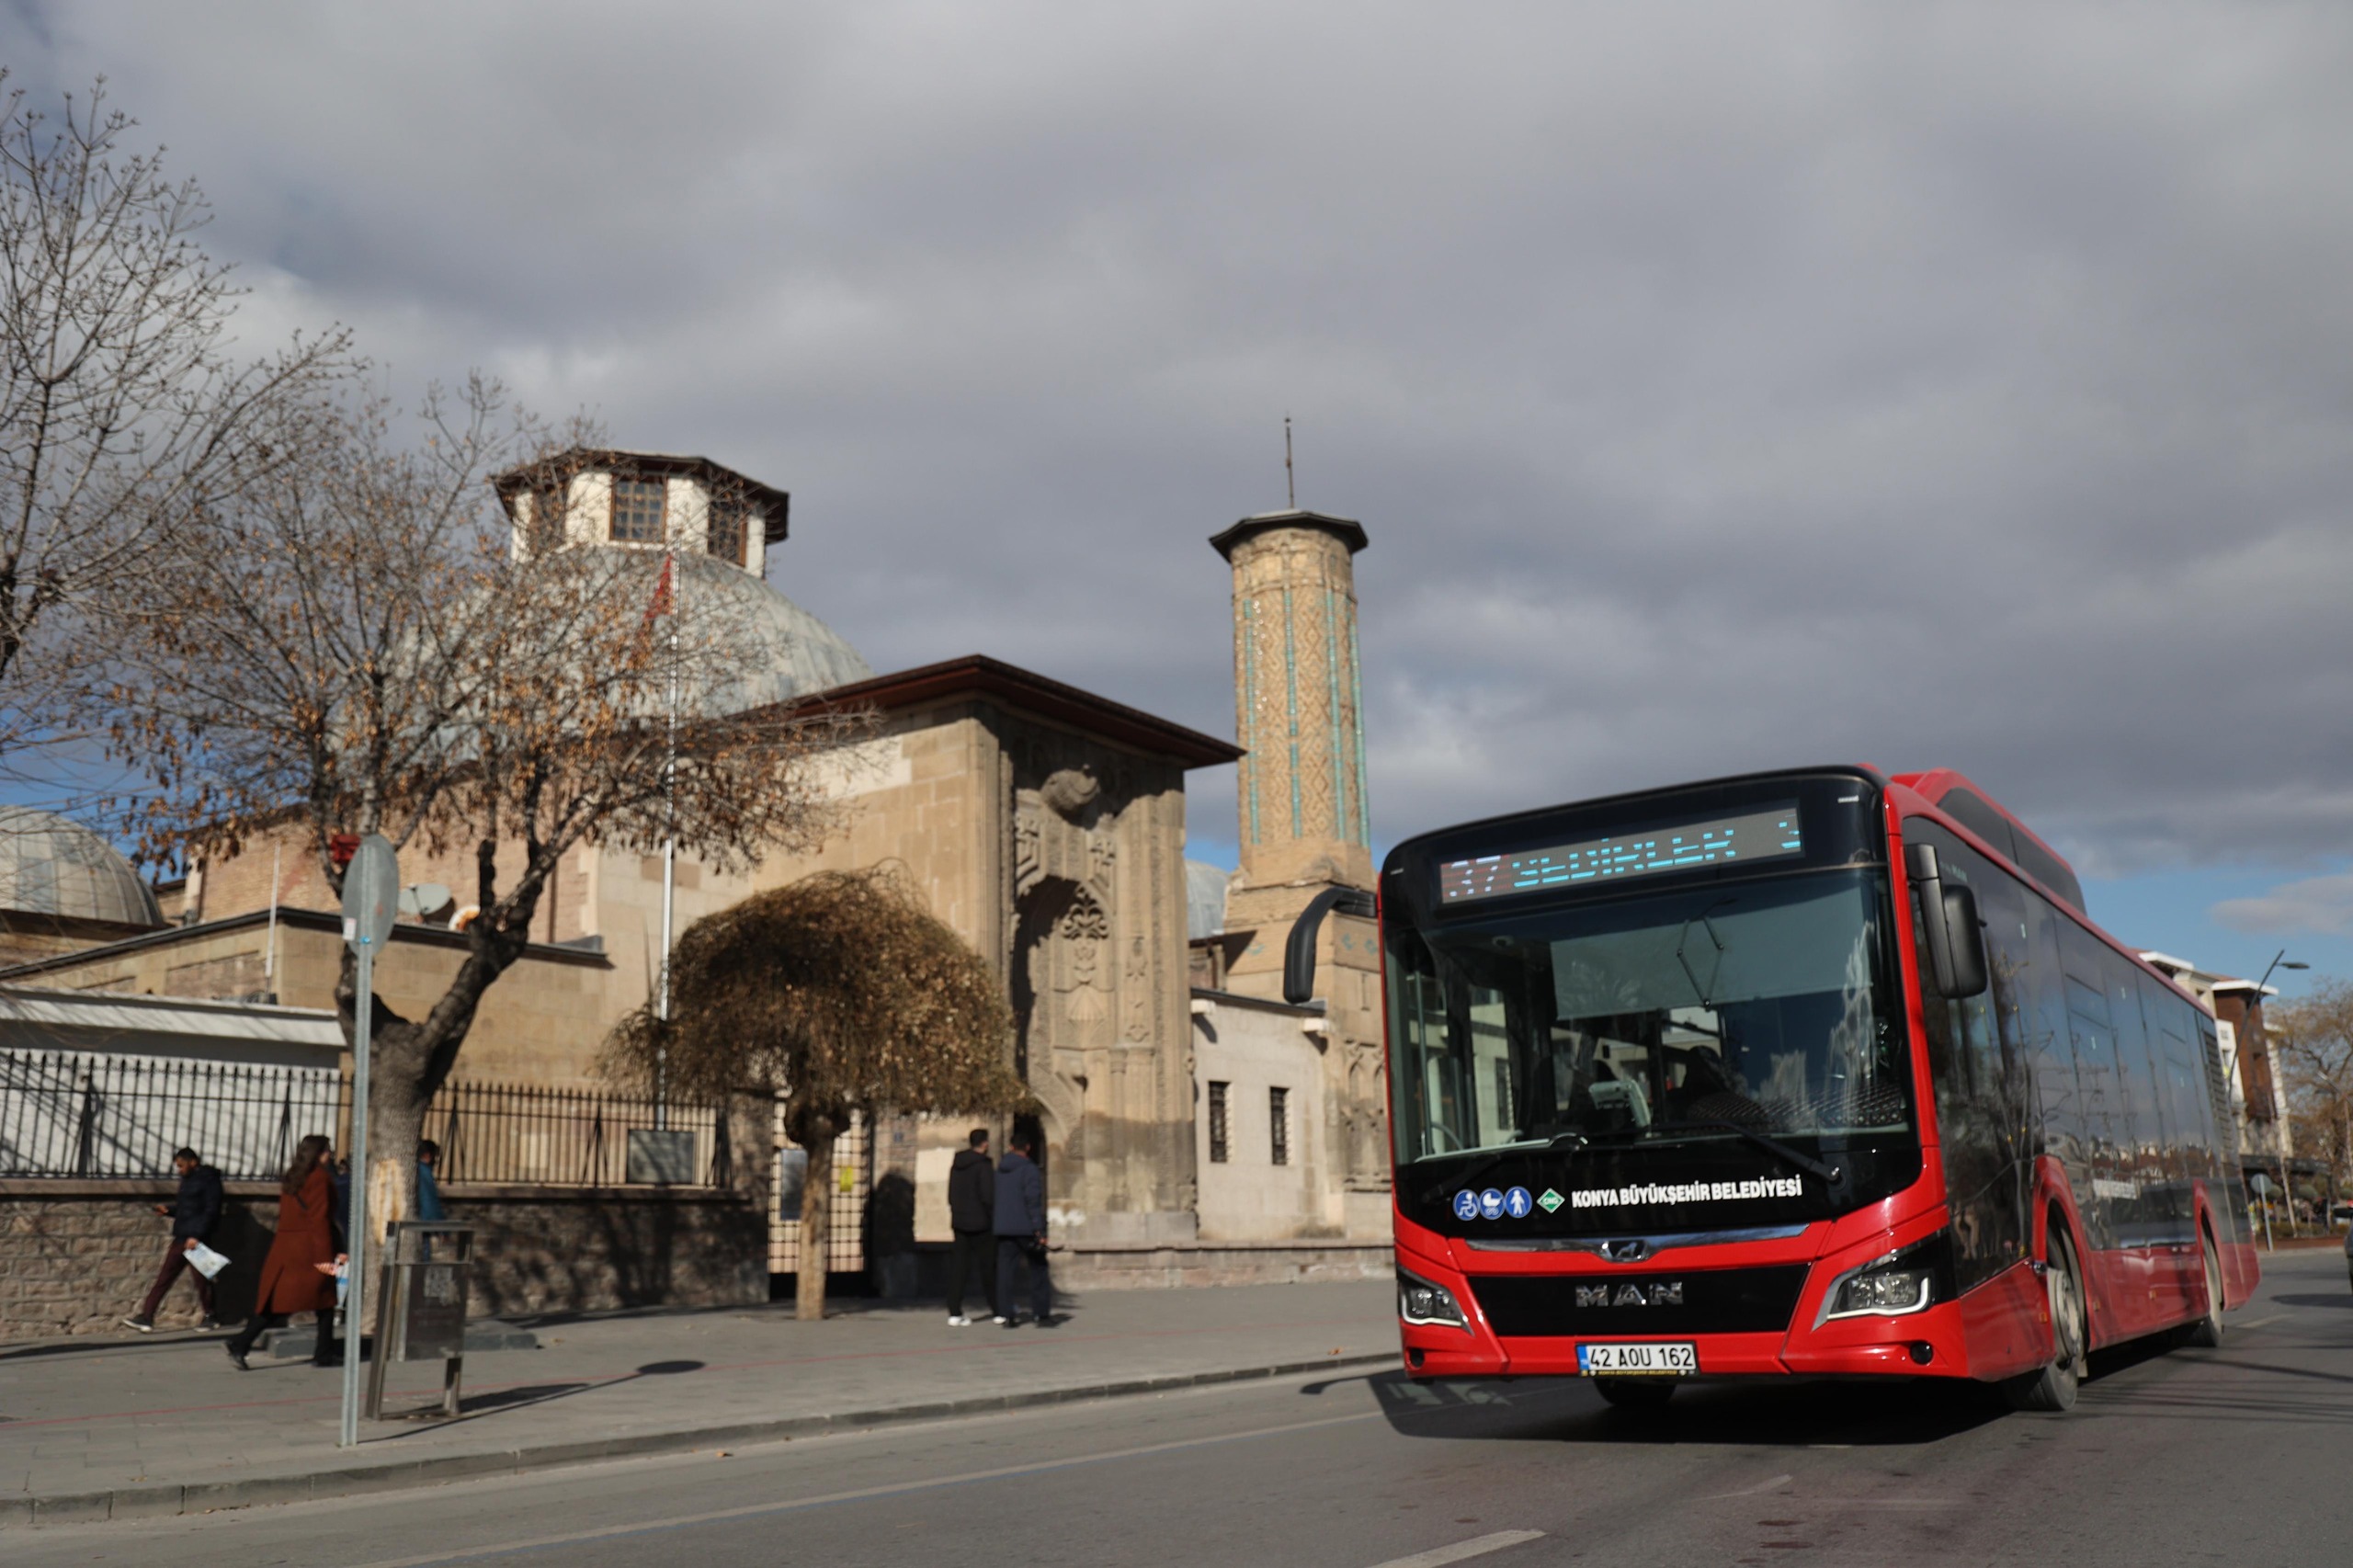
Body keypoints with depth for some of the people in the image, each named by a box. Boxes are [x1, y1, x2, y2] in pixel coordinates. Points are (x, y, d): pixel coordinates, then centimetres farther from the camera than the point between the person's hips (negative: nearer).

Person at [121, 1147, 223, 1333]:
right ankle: (146, 1317, 5)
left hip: (197, 1239, -8)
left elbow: (211, 1211, -15)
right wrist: (168, 1209, 7)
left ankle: (210, 1317, 13)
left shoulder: (209, 1180, -9)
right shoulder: (187, 1179, 16)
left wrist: (197, 1236, -21)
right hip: (181, 1238, 8)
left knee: (201, 1278, -1)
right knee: (164, 1277, 5)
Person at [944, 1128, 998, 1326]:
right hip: (981, 1224, -6)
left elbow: (951, 1195, 12)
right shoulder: (982, 1165, -14)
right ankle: (998, 1311, 14)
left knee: (958, 1266, 4)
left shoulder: (956, 1164, 8)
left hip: (959, 1222, 6)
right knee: (988, 1267, 5)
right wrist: (995, 1219, -7)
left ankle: (955, 1313, -1)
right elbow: (988, 1196, -17)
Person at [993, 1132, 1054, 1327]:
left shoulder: (999, 1170, 12)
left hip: (1003, 1230, 5)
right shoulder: (1028, 1168, -8)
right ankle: (1041, 1314, 3)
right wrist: (1039, 1230, -15)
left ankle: (1006, 1315, 0)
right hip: (1025, 1229, -5)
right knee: (1037, 1270, 4)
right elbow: (1033, 1201, -15)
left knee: (1004, 1271, 4)